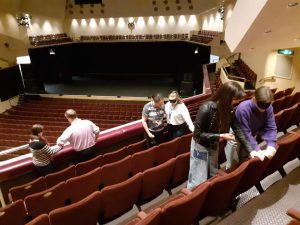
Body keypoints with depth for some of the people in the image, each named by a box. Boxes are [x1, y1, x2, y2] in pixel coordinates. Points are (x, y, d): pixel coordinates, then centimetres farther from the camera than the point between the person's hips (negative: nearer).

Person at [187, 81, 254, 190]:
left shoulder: (228, 109, -7)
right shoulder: (206, 109, -29)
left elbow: (238, 130, -3)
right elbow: (197, 134, -24)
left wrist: (250, 150, -7)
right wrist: (220, 136, -28)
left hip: (214, 146, 7)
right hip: (200, 146, -7)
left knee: (213, 177, 21)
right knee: (198, 181, 4)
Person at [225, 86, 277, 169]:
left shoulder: (268, 108, -20)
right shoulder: (243, 109, -36)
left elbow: (271, 128, -18)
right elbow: (245, 133, -34)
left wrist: (271, 146, -33)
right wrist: (257, 150, -37)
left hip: (251, 136, 5)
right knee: (232, 166, 3)